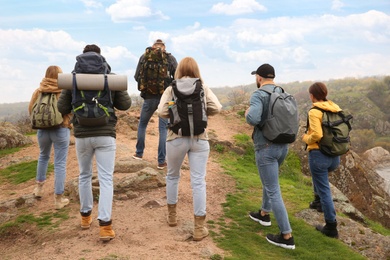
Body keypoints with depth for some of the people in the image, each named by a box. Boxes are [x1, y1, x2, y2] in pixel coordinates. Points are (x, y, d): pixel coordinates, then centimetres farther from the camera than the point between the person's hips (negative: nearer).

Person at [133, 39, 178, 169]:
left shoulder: (144, 57, 2)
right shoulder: (171, 58, 0)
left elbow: (137, 77, 0)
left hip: (149, 97, 1)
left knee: (142, 124, 21)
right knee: (163, 128, 3)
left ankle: (139, 153, 30)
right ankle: (161, 161, 3)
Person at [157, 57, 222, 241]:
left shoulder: (171, 89, 0)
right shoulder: (204, 89, 3)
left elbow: (161, 112, -11)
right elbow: (217, 108, -7)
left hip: (176, 138, 0)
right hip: (199, 139, 0)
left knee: (172, 176, 21)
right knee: (198, 181, 2)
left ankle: (172, 215, 34)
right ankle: (199, 228, 6)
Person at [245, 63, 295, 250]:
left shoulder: (258, 95, -14)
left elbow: (253, 119, -30)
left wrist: (247, 114, -7)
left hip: (266, 147, -8)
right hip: (283, 146, 8)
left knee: (273, 191, -2)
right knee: (269, 181, 28)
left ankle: (287, 236, 2)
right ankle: (264, 214, 46)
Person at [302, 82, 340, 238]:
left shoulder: (314, 112, -15)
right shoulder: (336, 109, 5)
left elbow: (317, 135, -24)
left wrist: (306, 139, -4)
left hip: (319, 154, -7)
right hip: (335, 156, 7)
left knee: (324, 190, 3)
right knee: (318, 175, 37)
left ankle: (331, 227, 10)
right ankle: (319, 201, 40)